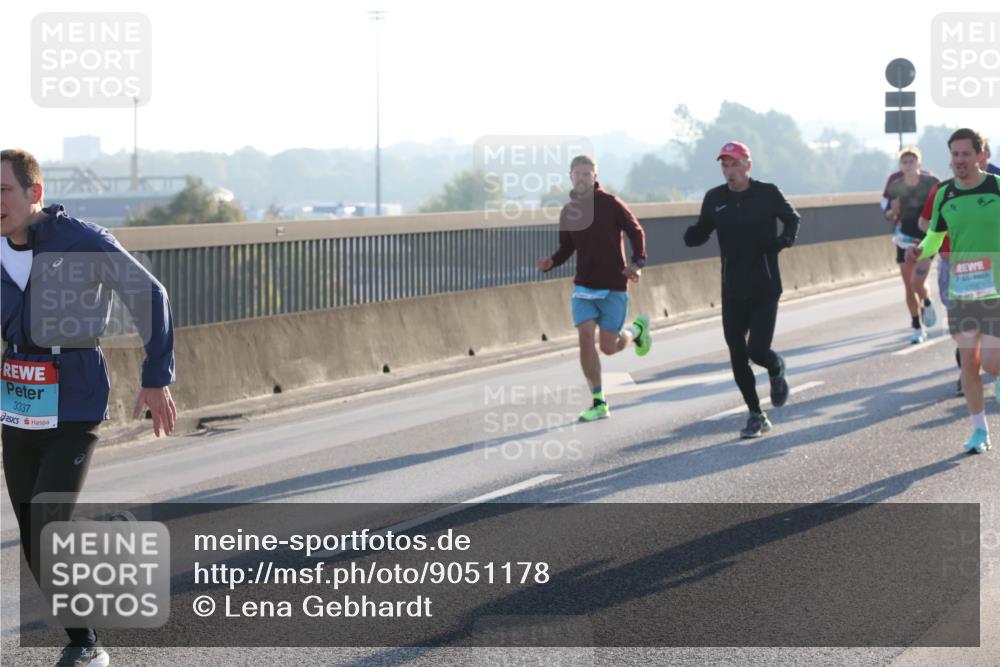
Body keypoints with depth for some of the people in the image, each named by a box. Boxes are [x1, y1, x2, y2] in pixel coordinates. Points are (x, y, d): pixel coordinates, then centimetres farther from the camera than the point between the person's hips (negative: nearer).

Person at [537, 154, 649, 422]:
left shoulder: (610, 203, -8)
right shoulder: (568, 211, 4)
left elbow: (636, 232, -1)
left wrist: (637, 263, -16)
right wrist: (550, 262, -9)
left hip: (613, 287, -3)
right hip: (584, 286, 3)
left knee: (608, 347, 0)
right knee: (585, 338, -12)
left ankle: (637, 330, 35)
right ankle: (599, 403, -3)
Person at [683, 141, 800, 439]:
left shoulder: (767, 193, -5)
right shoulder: (715, 198, 2)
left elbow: (792, 219, 10)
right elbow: (700, 233, 10)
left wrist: (784, 239, -11)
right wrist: (690, 235, -14)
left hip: (765, 290, -3)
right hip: (732, 292, 3)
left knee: (757, 349, -14)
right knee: (738, 356, 2)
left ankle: (777, 370, 24)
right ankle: (756, 415, 18)